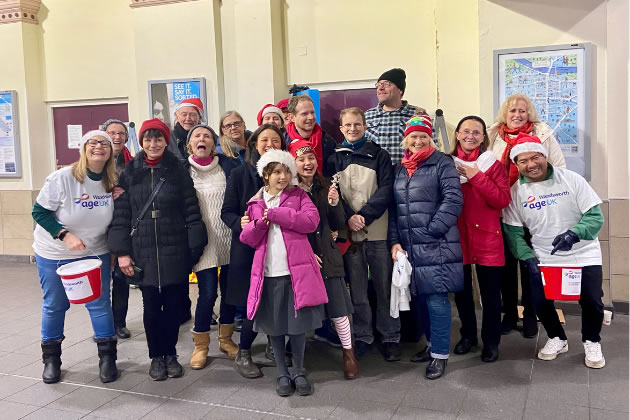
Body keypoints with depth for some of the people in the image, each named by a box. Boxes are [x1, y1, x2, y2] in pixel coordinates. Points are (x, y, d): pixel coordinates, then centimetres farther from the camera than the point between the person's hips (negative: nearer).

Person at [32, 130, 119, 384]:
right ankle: (51, 359, 29)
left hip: (95, 253, 2)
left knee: (100, 304, 2)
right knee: (54, 306, 11)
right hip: (54, 254, -2)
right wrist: (65, 235, -24)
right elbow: (39, 212, -14)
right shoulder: (62, 178, -20)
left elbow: (116, 219, 4)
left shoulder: (113, 182, -9)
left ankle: (107, 357, 18)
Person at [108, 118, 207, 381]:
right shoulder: (130, 172, 3)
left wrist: (195, 248, -7)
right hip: (144, 251, 1)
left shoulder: (178, 170, 0)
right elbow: (121, 214, 2)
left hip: (175, 251, 0)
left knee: (174, 304, 8)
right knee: (151, 306, 7)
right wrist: (122, 252, -3)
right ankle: (156, 356, 24)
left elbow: (191, 211, -2)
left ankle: (170, 354, 27)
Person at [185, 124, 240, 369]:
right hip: (202, 240, -2)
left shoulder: (228, 165, 4)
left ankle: (225, 339, 29)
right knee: (208, 293, -6)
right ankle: (200, 345, 14)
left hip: (229, 237, 2)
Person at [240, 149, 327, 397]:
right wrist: (260, 223, -12)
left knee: (298, 323, 3)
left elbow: (311, 221, -11)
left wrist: (274, 213, -11)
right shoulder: (256, 203, 13)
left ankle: (299, 372, 20)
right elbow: (247, 239, 9)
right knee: (274, 325, 7)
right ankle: (283, 374, 21)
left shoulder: (299, 195, 6)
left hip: (296, 270, -2)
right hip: (268, 272, 2)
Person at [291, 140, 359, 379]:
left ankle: (348, 353, 20)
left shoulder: (325, 187, 8)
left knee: (339, 309, 4)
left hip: (328, 255, 3)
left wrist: (334, 203, -11)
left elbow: (338, 224, 7)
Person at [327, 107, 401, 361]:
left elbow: (386, 189, -3)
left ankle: (390, 337, 17)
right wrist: (349, 218, -14)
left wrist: (365, 215, -15)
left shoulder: (379, 154, 5)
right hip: (349, 231, 1)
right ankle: (362, 336, 20)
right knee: (356, 288, 7)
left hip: (377, 230, -1)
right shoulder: (335, 158, 9)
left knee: (384, 286, 4)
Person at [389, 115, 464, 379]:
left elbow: (453, 199, -11)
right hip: (409, 247, 6)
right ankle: (432, 343, 30)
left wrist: (432, 230, -15)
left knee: (436, 300, -5)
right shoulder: (399, 169, 16)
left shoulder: (442, 163, -1)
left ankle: (440, 354, 8)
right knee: (420, 298, 13)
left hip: (436, 246, -5)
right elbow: (393, 208, 14)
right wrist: (394, 241, 5)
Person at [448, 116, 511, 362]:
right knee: (461, 290, 12)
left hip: (487, 237, -2)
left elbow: (503, 200, -12)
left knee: (490, 292, 5)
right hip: (457, 236, 2)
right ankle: (468, 335, 31)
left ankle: (491, 342, 20)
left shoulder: (493, 164, 0)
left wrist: (477, 177, -15)